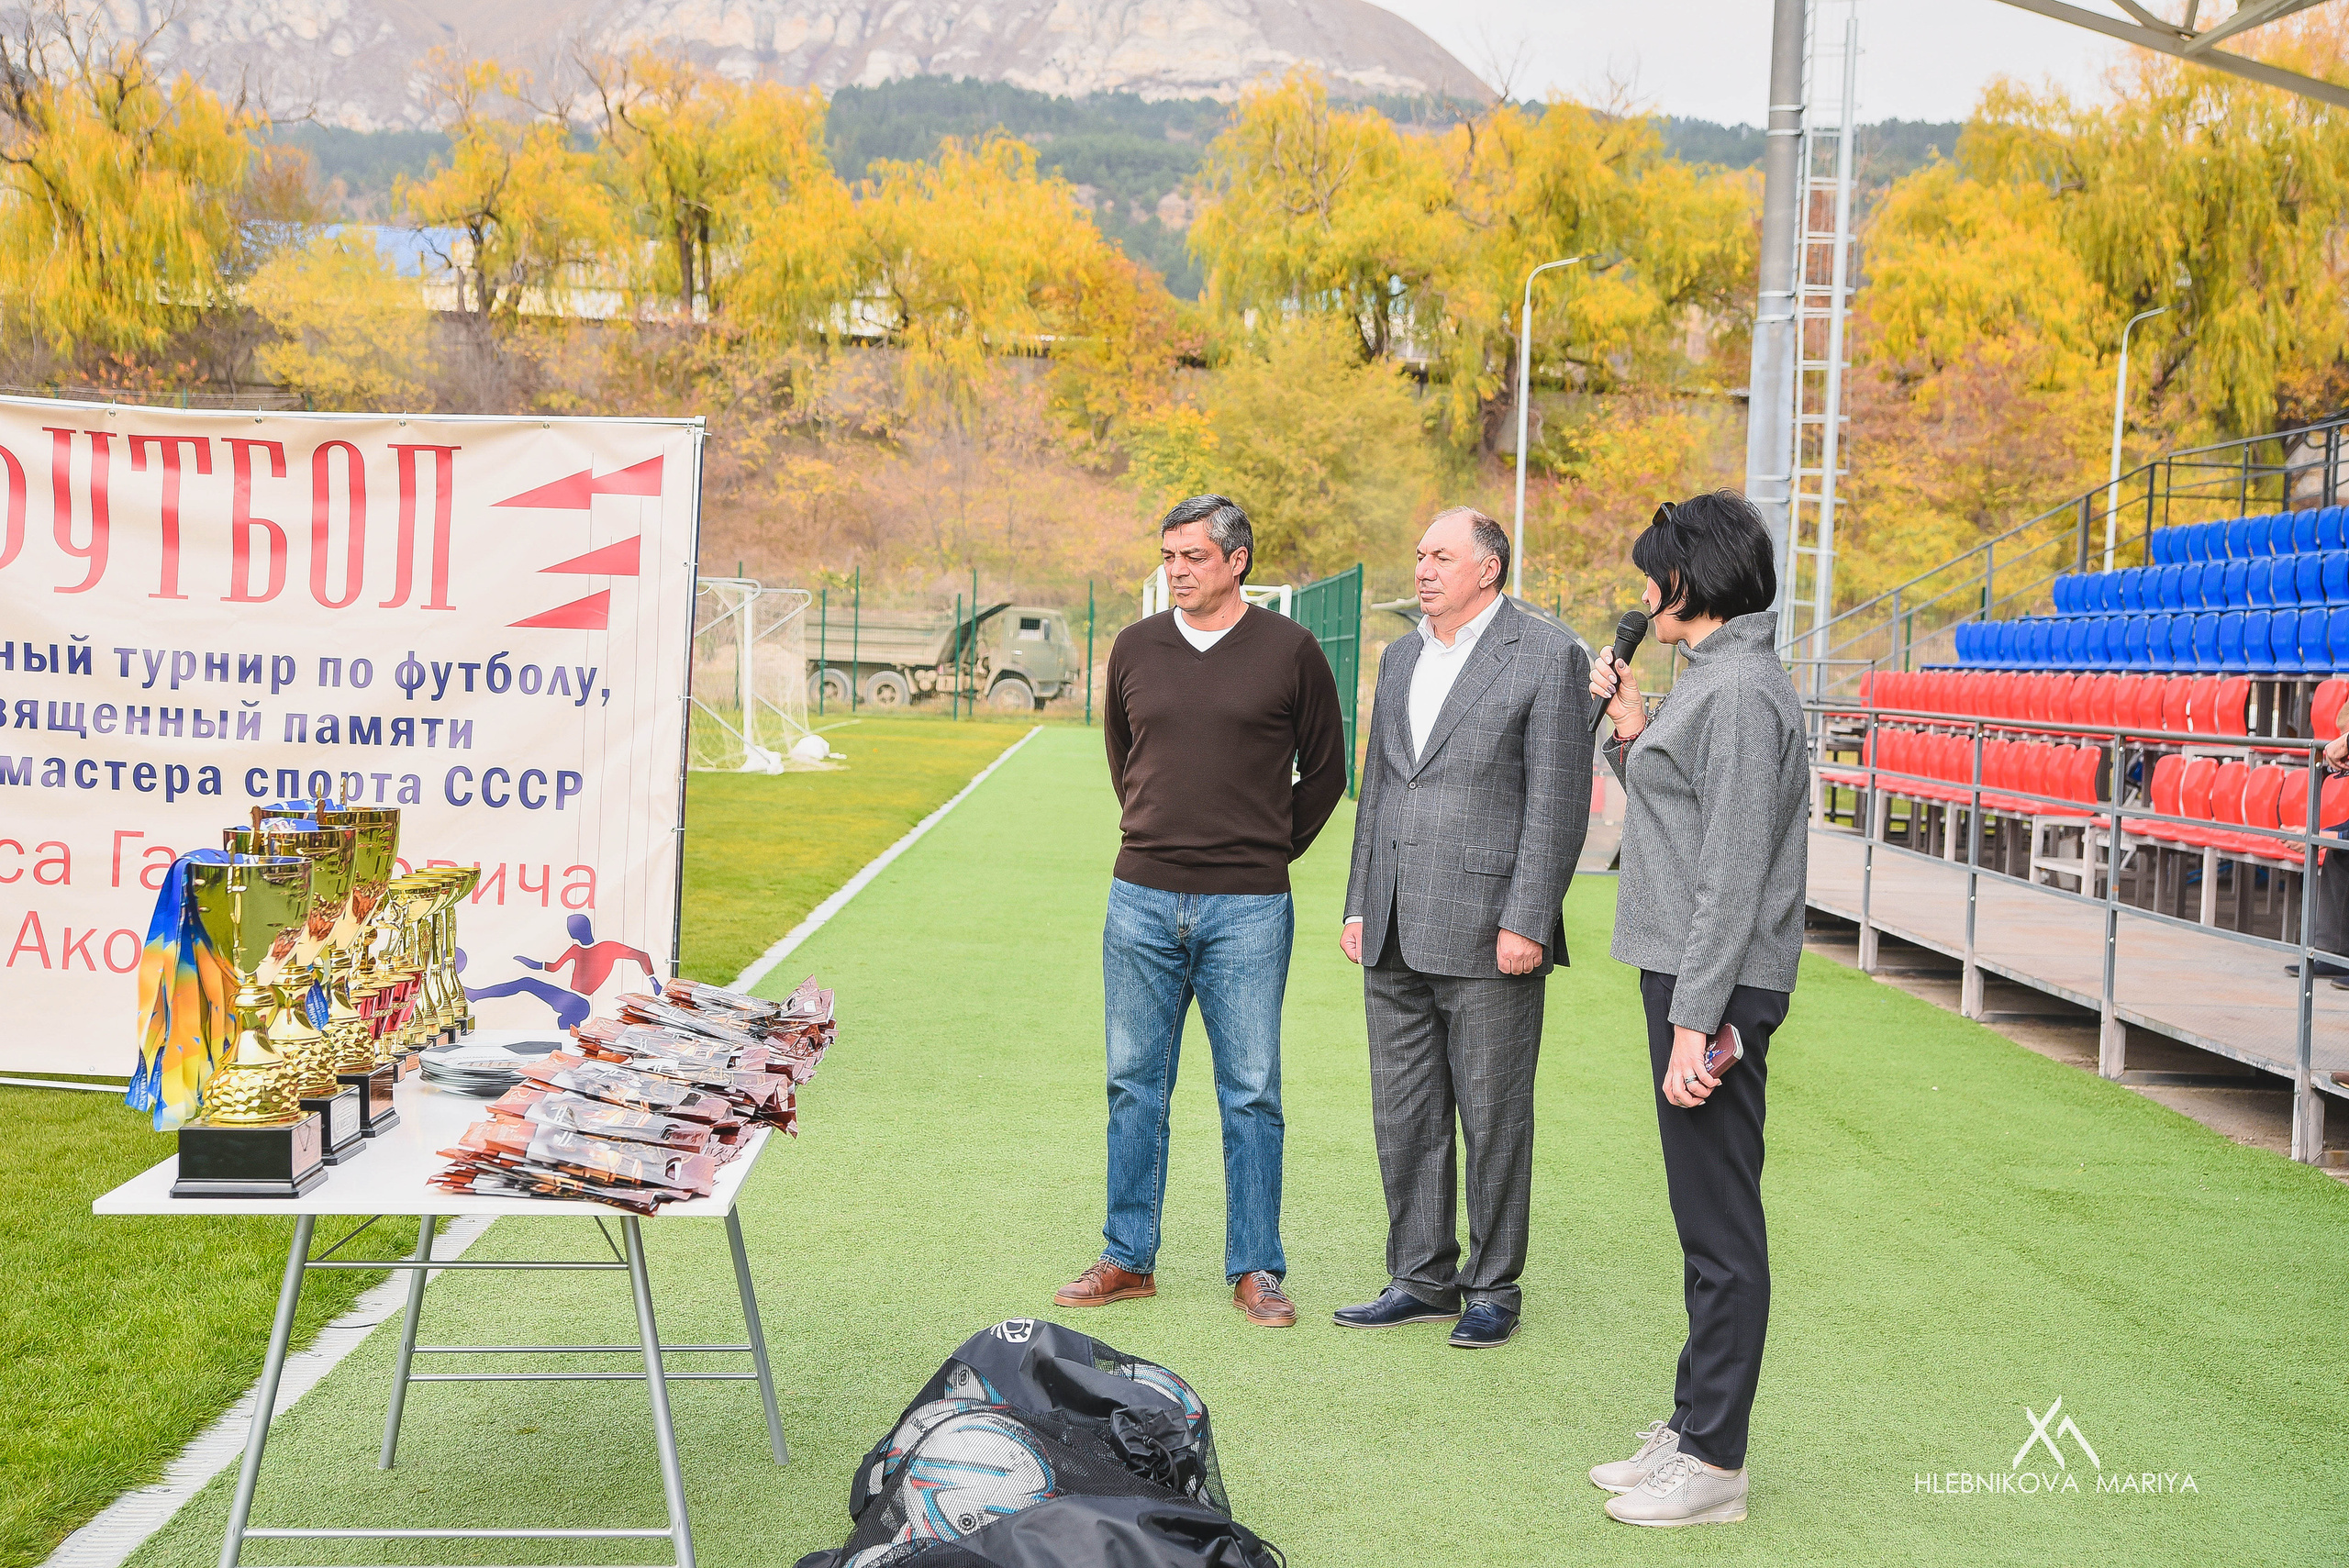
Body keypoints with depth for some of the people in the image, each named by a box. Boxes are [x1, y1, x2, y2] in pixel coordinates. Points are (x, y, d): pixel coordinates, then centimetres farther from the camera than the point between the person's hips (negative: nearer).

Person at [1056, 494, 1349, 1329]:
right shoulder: (1135, 648, 7)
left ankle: (1255, 1270, 14)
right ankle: (1129, 1259, 20)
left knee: (1251, 1094, 3)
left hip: (1247, 911, -3)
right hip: (1142, 899, 3)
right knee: (1135, 1086, 9)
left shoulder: (1289, 651, -1)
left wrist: (1267, 853, 9)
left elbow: (1325, 769, 8)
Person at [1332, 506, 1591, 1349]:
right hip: (1396, 934, 7)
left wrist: (1526, 923, -15)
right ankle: (1422, 1281, 23)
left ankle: (1493, 1289, 16)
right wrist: (1359, 905, 14)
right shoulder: (1400, 657, 15)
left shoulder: (1547, 656, -6)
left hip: (1487, 931, -7)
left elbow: (1559, 802, -10)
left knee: (1493, 1118, 3)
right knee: (1404, 1116, 11)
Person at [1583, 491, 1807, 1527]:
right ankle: (1690, 1428, 27)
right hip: (1686, 977, 11)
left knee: (1721, 1231, -2)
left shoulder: (1741, 693, -16)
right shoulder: (1710, 680, 16)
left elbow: (1733, 876, -20)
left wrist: (1696, 1022, -21)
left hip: (1714, 991, -11)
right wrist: (1632, 732, 12)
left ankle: (1713, 1463, 7)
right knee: (1704, 1223, 16)